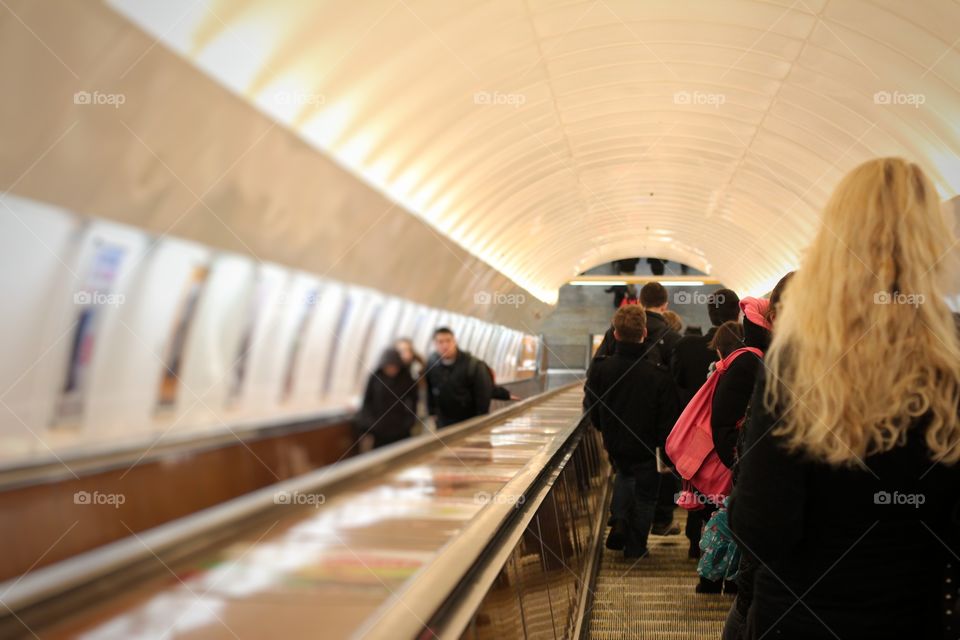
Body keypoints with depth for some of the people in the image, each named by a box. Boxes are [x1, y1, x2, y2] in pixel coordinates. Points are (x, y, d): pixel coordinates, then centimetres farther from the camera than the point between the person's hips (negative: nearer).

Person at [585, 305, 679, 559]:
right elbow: (667, 420, -16)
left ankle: (620, 521, 15)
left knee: (624, 474, 33)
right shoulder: (658, 375, -22)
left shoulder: (600, 369, -15)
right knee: (645, 494, 17)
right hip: (645, 447, -3)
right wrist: (664, 447, 0)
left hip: (615, 445, 3)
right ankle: (635, 546, 25)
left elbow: (593, 411, 0)